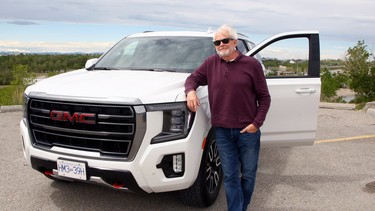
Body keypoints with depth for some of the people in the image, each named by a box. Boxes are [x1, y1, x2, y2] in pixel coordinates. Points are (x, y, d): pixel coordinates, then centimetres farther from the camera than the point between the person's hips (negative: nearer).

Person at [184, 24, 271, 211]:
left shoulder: (252, 64, -2)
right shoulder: (211, 63, 6)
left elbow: (264, 97, 0)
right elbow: (193, 78, 15)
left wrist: (257, 123, -9)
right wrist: (190, 91, -9)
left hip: (248, 131, -1)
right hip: (222, 131, 1)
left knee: (248, 174, 12)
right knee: (230, 176, 6)